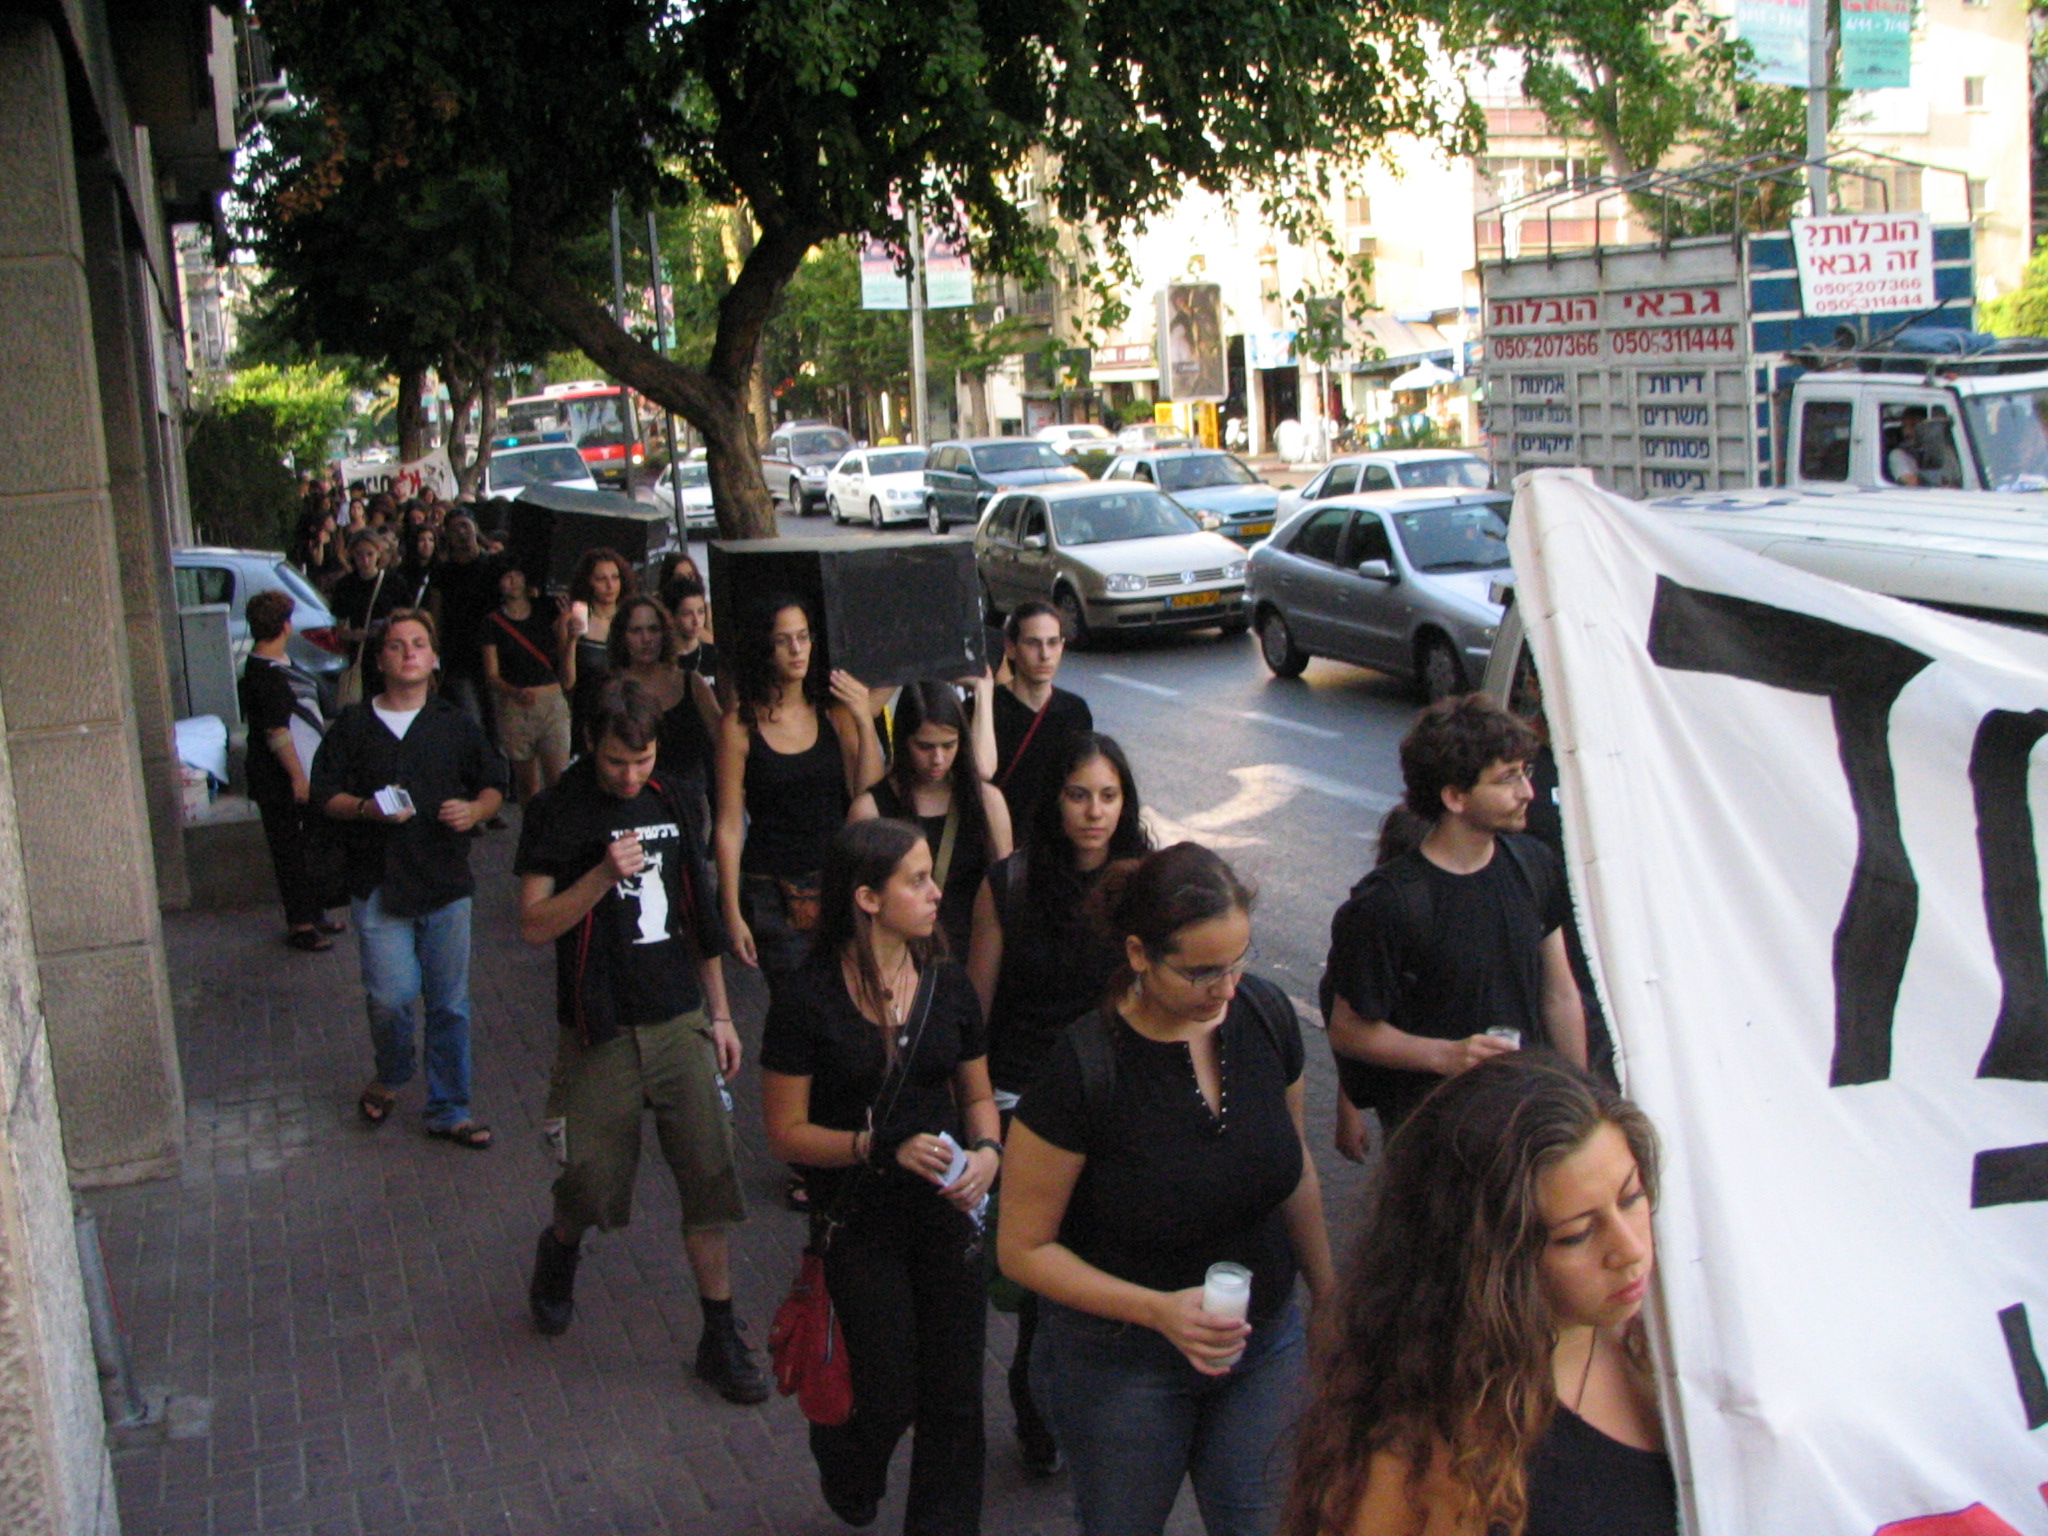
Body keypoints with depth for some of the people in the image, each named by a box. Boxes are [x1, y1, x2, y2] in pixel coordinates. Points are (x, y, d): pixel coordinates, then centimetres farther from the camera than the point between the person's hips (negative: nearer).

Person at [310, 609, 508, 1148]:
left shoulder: (456, 725, 9)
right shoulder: (354, 725, 4)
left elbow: (493, 784, 13)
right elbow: (325, 792, 5)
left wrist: (476, 810, -9)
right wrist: (366, 809, -15)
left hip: (447, 884, 2)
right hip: (378, 885, -1)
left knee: (449, 1003, 6)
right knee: (391, 997, -9)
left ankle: (448, 1111, 19)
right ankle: (391, 1076, 23)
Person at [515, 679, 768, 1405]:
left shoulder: (670, 804, 7)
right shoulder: (557, 814, -6)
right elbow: (534, 924, -11)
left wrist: (720, 1015, 15)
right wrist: (604, 874, -24)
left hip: (680, 1024, 3)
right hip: (601, 1036, -3)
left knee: (710, 1178, -1)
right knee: (592, 1186, 7)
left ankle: (721, 1338, 11)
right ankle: (558, 1252, 43)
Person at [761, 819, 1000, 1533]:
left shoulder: (946, 985, 1)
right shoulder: (807, 1000, -13)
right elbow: (786, 1132, -10)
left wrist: (986, 1152, -10)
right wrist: (881, 1147, -22)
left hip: (946, 1214, 4)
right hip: (860, 1224, -3)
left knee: (953, 1398, 6)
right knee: (888, 1398, 5)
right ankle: (842, 1463, 40)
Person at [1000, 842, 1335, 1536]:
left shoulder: (1265, 1013, -12)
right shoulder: (1082, 1068, -26)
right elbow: (1023, 1248, -16)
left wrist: (1328, 1294, 16)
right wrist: (1160, 1310, -27)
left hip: (1266, 1340, 4)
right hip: (1119, 1364, -3)